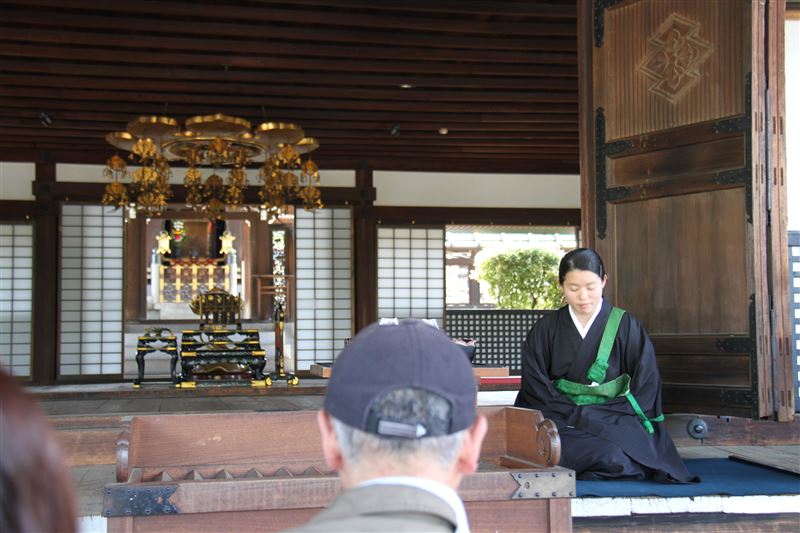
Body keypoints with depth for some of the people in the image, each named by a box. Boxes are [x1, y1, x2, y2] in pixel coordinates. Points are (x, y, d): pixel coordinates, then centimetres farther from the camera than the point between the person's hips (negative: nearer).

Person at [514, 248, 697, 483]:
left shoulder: (626, 326, 2)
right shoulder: (545, 330, 6)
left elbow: (646, 387, -1)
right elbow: (536, 389, 2)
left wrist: (599, 417, -11)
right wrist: (574, 414, -13)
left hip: (615, 420, -1)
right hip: (561, 418, 2)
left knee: (612, 454, -35)